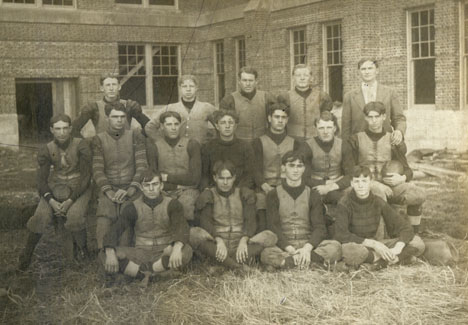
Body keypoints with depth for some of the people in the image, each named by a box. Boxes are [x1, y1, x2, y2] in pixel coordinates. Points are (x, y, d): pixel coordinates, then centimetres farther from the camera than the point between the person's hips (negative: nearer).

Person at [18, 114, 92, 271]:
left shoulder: (81, 146, -10)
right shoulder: (46, 150, -1)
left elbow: (86, 176, -12)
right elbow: (42, 180, -1)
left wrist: (70, 200, -20)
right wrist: (51, 201, -19)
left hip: (78, 188, -2)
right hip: (55, 188, 2)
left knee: (74, 215, -31)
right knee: (40, 216, -22)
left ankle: (82, 250, -4)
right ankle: (26, 256, -4)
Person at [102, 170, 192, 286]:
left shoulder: (172, 204, -2)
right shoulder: (133, 208, 2)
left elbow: (182, 227, -18)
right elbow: (115, 230, -7)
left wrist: (177, 248, -41)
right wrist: (110, 253, -29)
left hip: (164, 254, -1)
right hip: (141, 253, 1)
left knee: (186, 251, -35)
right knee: (105, 254, -22)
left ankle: (142, 268, -25)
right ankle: (144, 275, -30)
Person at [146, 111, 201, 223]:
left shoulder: (192, 144, 6)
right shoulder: (153, 145, 5)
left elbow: (195, 178, -1)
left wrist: (167, 177, -1)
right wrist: (175, 186, -8)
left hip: (188, 190, 0)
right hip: (164, 191, 0)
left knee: (186, 204, -34)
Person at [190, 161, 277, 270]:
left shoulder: (244, 195, 14)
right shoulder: (208, 195, 10)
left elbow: (250, 221, 1)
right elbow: (205, 222, -4)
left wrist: (243, 241, -20)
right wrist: (219, 241, -23)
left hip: (240, 243, 2)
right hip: (216, 244, -1)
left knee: (270, 237, -24)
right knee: (193, 234, -31)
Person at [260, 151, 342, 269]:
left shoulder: (313, 196, 15)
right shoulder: (273, 195, 10)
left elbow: (320, 227, 3)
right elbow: (273, 227, -2)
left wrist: (307, 248, -18)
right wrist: (290, 249, -20)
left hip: (308, 243, 2)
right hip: (283, 246, -2)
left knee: (335, 246, -28)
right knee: (266, 253, -36)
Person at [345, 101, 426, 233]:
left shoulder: (393, 140, 13)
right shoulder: (357, 140, 8)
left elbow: (407, 170, 14)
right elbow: (349, 171, 1)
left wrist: (402, 178, -12)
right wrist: (372, 182, -14)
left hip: (390, 185, 3)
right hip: (366, 185, -2)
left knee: (419, 194, -24)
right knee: (378, 192, -39)